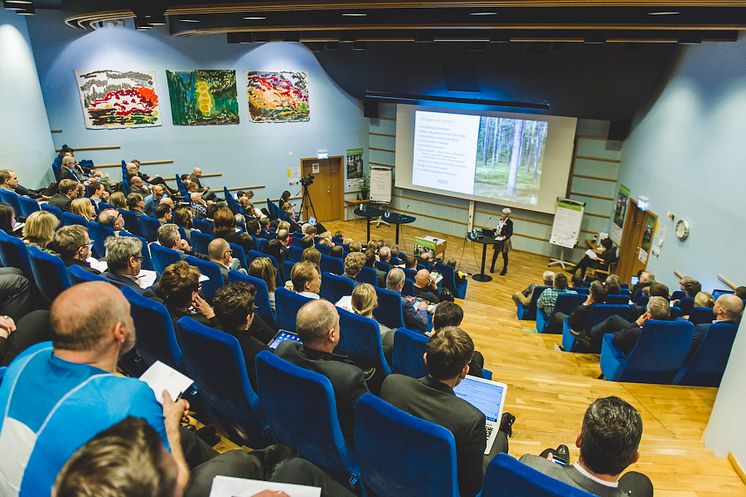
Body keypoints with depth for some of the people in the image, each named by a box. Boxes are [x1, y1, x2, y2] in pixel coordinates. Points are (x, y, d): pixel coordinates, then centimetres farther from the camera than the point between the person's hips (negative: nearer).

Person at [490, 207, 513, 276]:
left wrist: (506, 236, -31)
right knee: (495, 253, 13)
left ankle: (505, 269, 22)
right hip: (498, 239, 6)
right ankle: (492, 267, 27)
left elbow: (510, 233, -17)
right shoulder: (501, 220, 5)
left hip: (504, 241, -6)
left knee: (504, 255, 7)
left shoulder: (509, 222, -15)